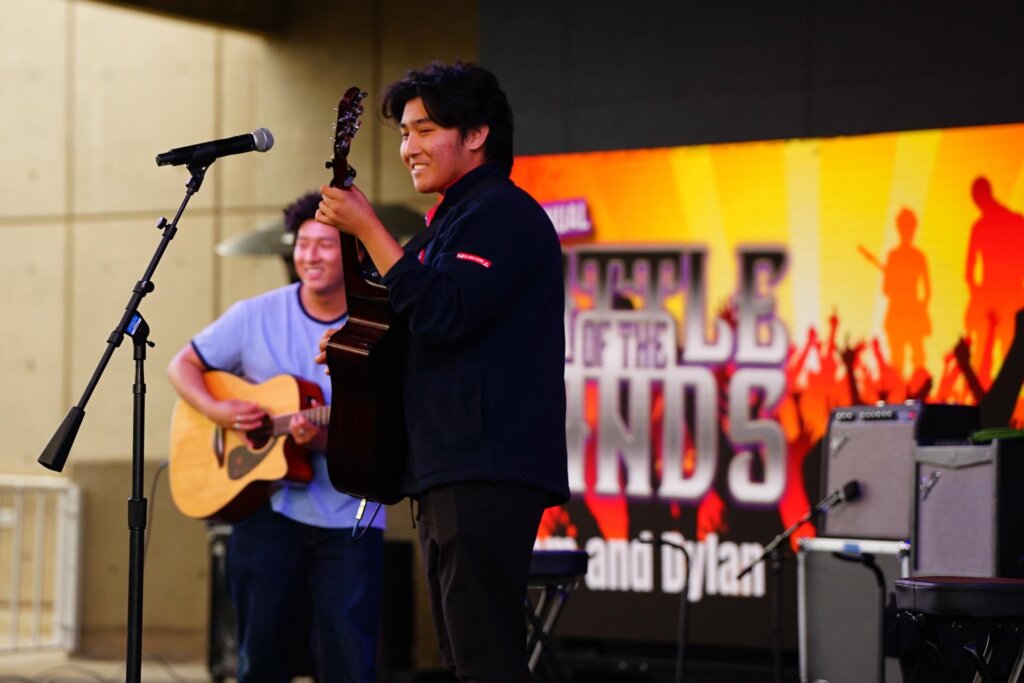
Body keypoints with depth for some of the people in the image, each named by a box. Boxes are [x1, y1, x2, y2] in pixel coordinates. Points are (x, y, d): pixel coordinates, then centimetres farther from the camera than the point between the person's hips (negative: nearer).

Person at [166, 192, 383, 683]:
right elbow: (183, 365, 9)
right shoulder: (256, 317, 2)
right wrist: (215, 410, -10)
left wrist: (323, 440, -24)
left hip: (348, 519, -2)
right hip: (267, 509, 2)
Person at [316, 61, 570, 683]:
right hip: (451, 470, 11)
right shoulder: (455, 219, 23)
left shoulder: (502, 213, -9)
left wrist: (368, 228, -17)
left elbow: (445, 314, -22)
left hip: (487, 474, -11)